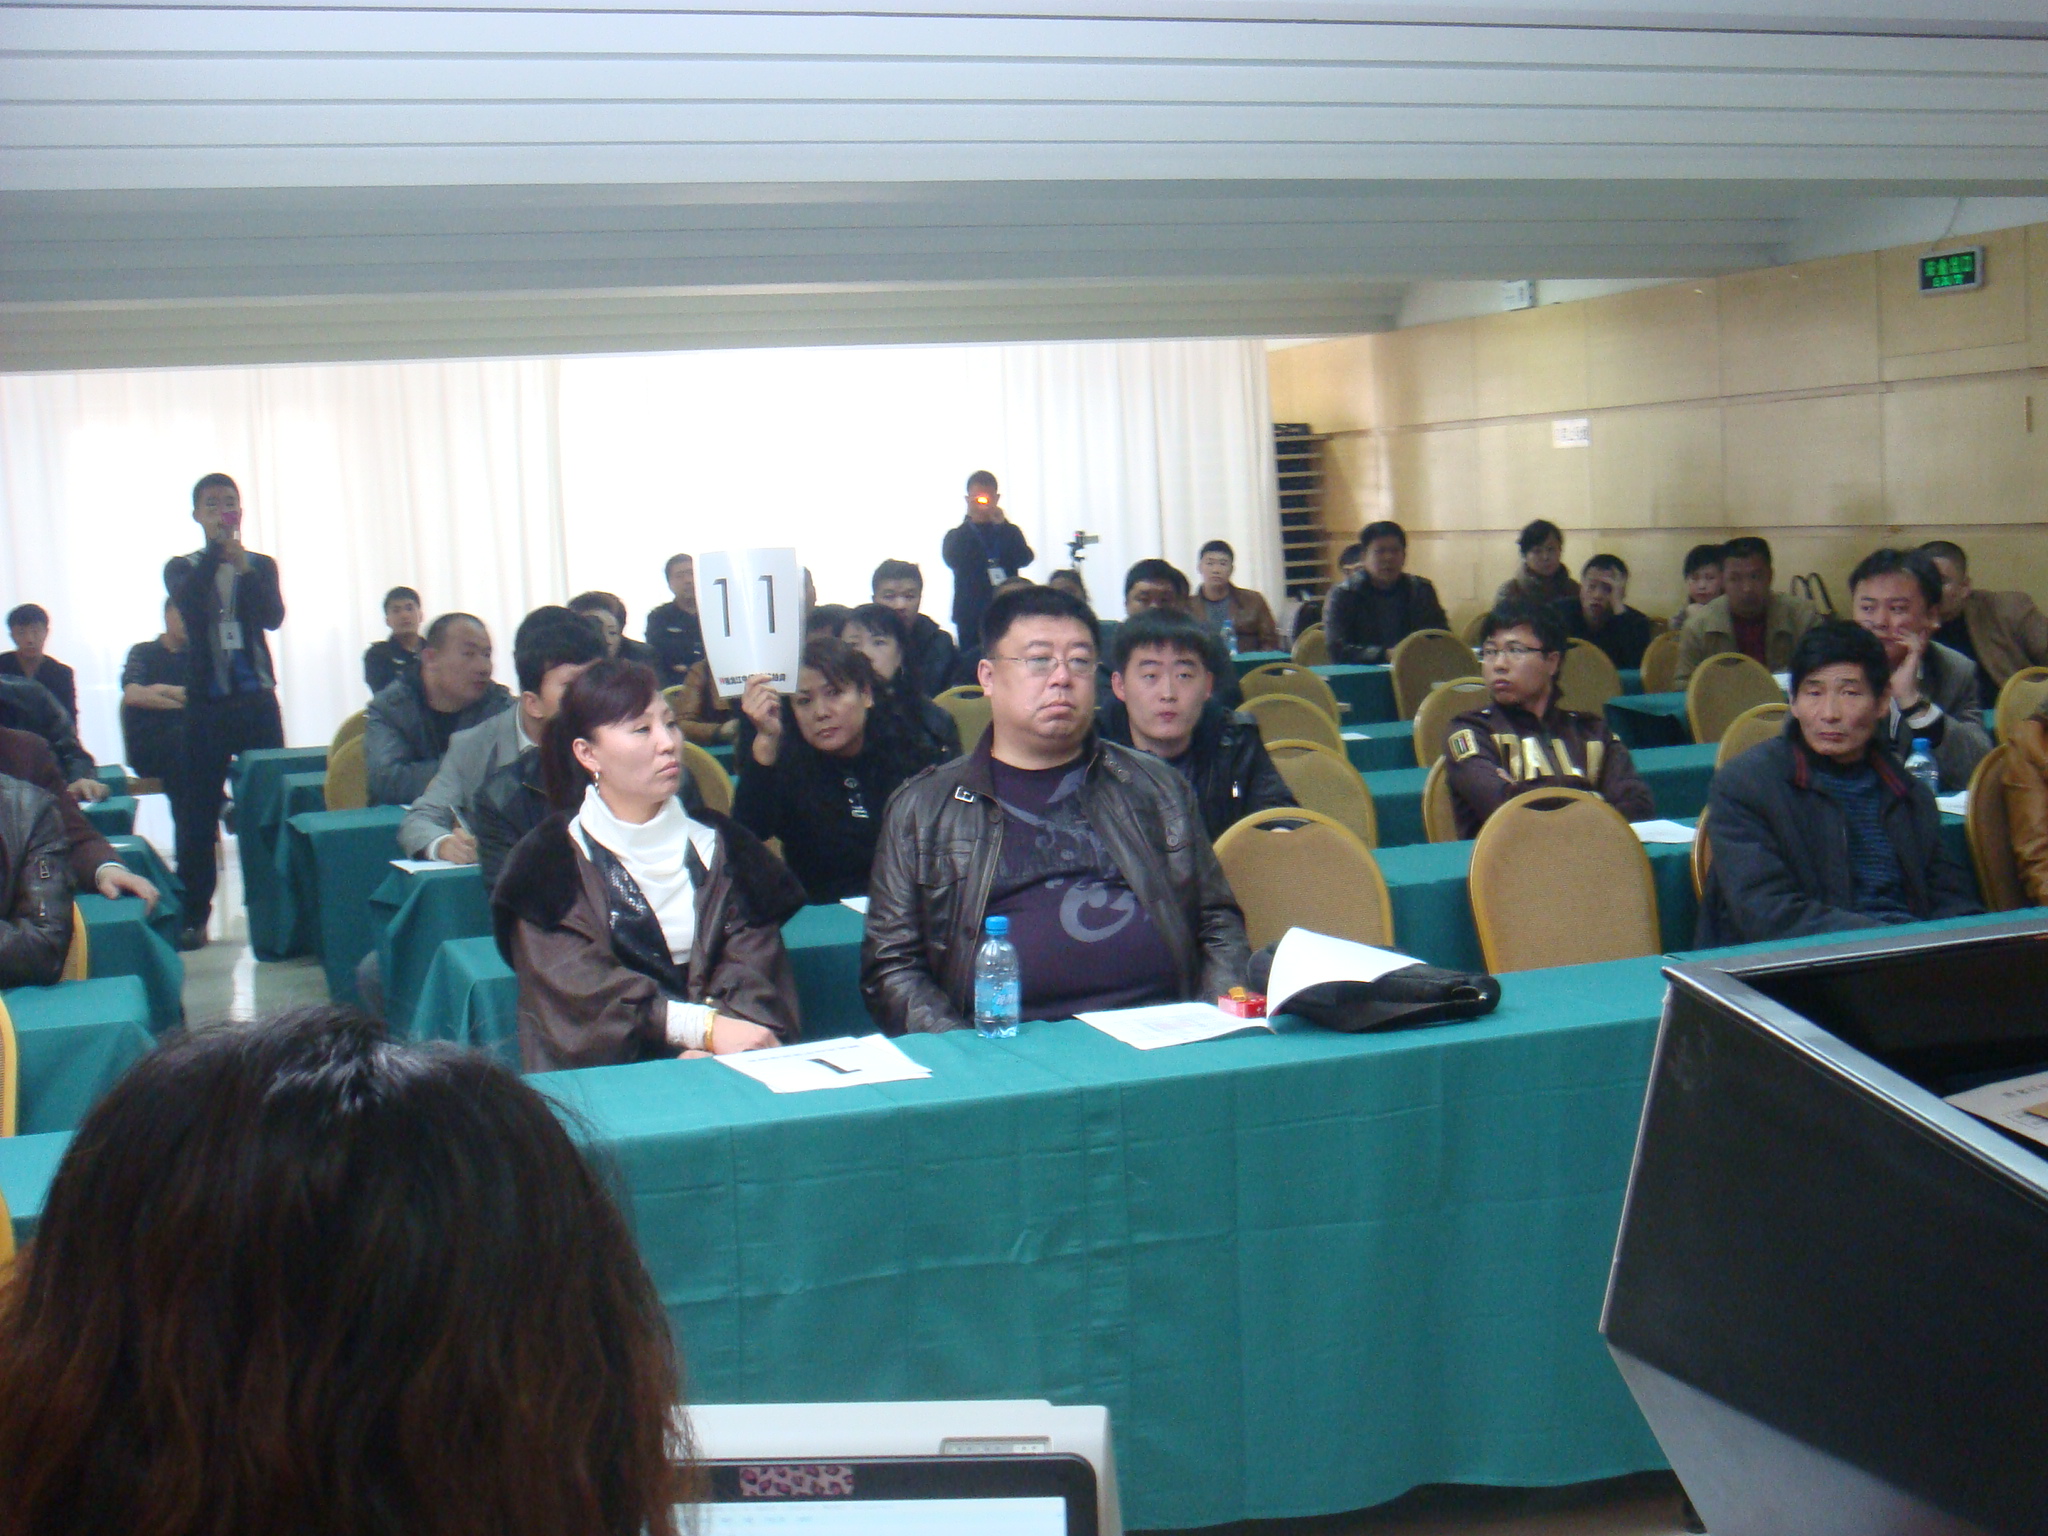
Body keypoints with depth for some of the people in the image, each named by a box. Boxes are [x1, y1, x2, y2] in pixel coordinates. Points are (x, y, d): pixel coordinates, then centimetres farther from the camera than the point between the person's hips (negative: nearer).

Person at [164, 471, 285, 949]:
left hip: (257, 698, 1)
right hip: (206, 702, -1)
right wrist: (217, 548, -17)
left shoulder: (261, 565, 11)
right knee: (197, 810, -2)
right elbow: (188, 601, -15)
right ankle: (193, 914, 3)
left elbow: (273, 616, -7)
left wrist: (243, 566, -19)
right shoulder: (183, 568, 8)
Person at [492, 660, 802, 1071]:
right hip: (606, 1074, -2)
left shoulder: (717, 840, 13)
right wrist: (705, 1028, -20)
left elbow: (755, 959, 2)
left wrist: (711, 1053, -17)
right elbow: (582, 989, -8)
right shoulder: (551, 859, 3)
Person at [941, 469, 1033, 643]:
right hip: (970, 616, -1)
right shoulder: (957, 536, 10)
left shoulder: (1010, 532, 14)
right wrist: (971, 522, -8)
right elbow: (952, 560, -11)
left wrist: (1002, 524, -10)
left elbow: (1024, 558, -5)